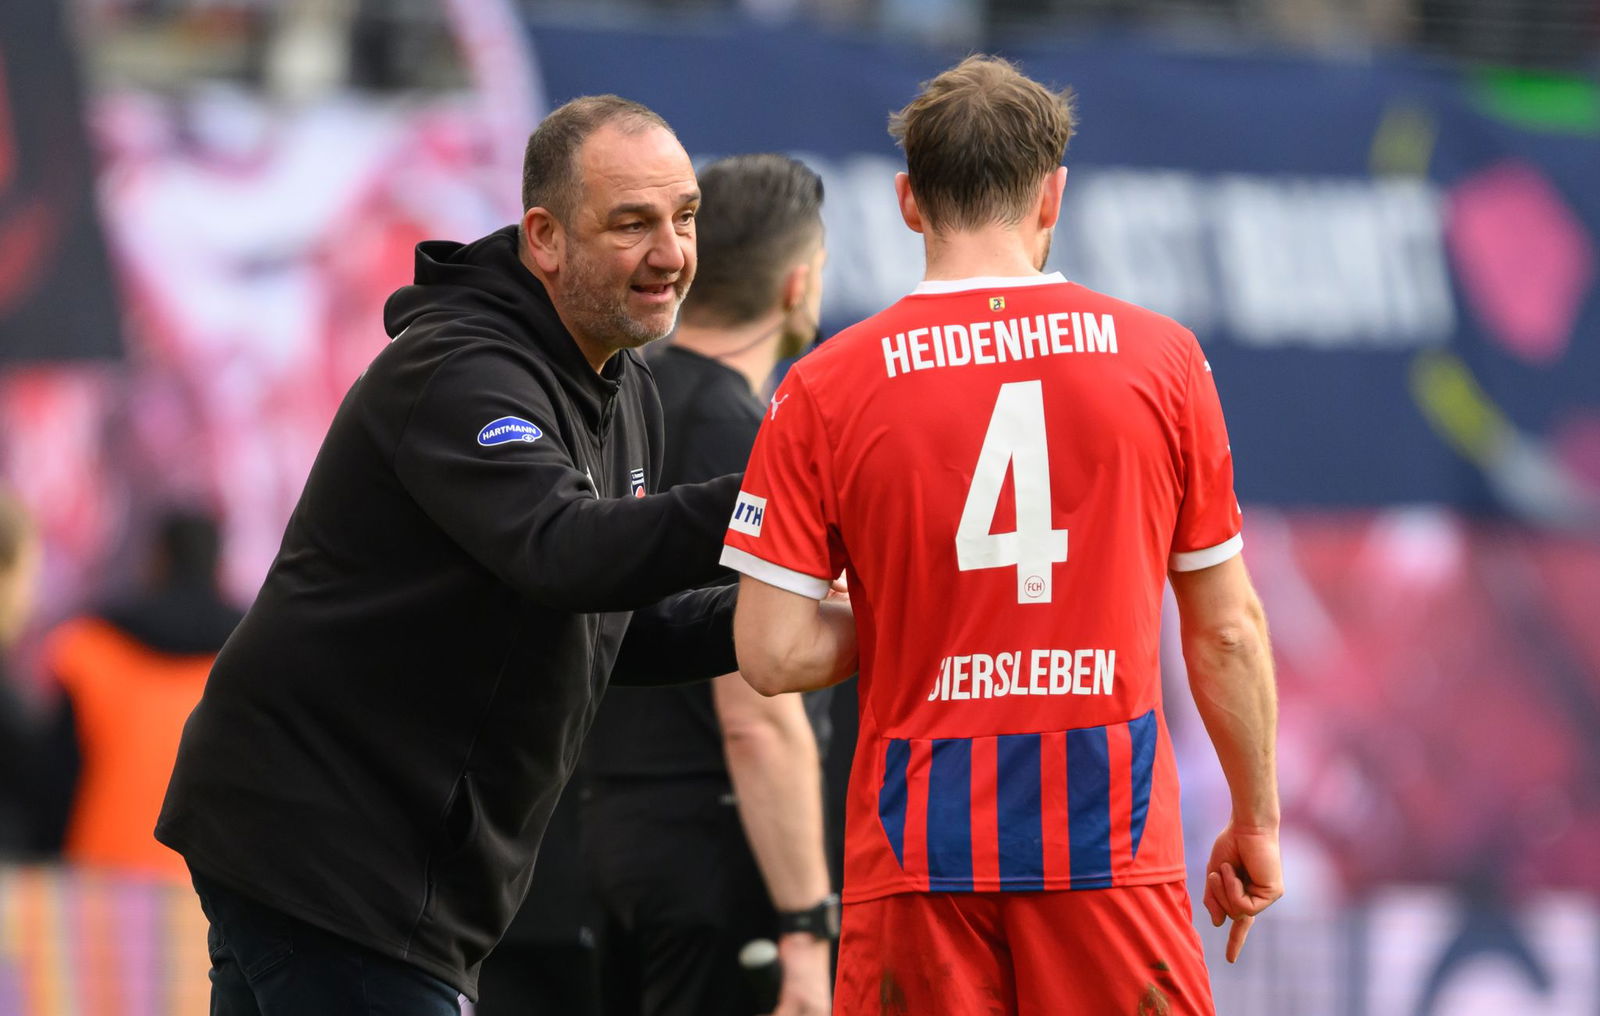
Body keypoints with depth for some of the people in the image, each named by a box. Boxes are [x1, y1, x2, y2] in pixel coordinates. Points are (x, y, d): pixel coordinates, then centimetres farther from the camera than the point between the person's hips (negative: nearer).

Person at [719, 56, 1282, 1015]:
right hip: (1115, 843, 0)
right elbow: (1228, 631, 6)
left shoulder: (826, 389, 0)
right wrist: (1256, 819, 18)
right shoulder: (1163, 360, 2)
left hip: (918, 850, 0)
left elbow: (774, 654, -4)